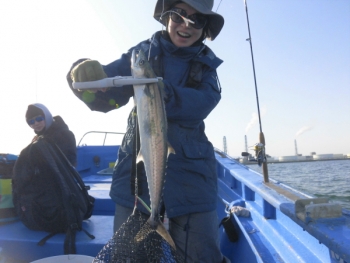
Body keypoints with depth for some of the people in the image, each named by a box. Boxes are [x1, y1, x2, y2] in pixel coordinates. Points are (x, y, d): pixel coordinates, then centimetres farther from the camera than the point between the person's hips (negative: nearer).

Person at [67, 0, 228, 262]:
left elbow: (204, 101, -13)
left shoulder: (205, 62, 8)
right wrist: (86, 75, -27)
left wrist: (162, 94, -30)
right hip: (137, 167, 0)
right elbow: (103, 97, -5)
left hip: (189, 173, 1)